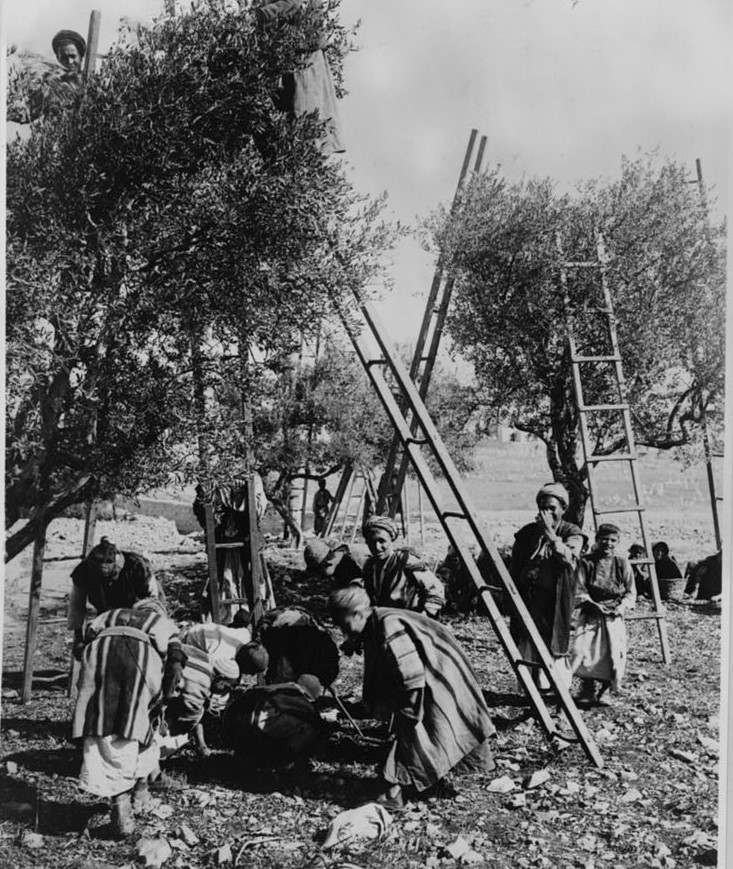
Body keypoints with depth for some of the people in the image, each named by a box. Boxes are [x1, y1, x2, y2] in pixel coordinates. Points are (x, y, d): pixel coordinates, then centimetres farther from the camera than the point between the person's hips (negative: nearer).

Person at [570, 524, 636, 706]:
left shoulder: (622, 564, 7)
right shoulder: (586, 562, 1)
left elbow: (631, 592, 9)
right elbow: (578, 590, -2)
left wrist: (623, 606, -9)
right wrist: (593, 605, -15)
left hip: (614, 616, 1)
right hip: (590, 615, -1)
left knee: (614, 653, -13)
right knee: (582, 650, -15)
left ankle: (604, 691, 8)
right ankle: (588, 688, 7)